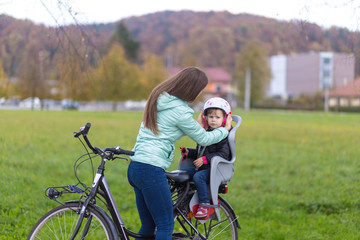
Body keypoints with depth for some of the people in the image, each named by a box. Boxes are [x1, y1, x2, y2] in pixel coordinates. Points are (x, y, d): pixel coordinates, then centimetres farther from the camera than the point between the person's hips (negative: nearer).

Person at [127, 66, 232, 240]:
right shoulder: (180, 111, -13)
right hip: (151, 169, -9)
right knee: (166, 225, 0)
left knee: (148, 226, 15)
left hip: (135, 167, 9)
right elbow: (204, 139, 0)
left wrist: (197, 126, 28)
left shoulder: (158, 97, 11)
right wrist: (225, 130, 17)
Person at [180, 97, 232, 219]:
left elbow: (223, 154, -18)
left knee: (198, 176, -33)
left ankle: (204, 204, -28)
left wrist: (205, 159, -23)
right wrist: (188, 152, 9)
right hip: (201, 168, 8)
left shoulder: (224, 136, -8)